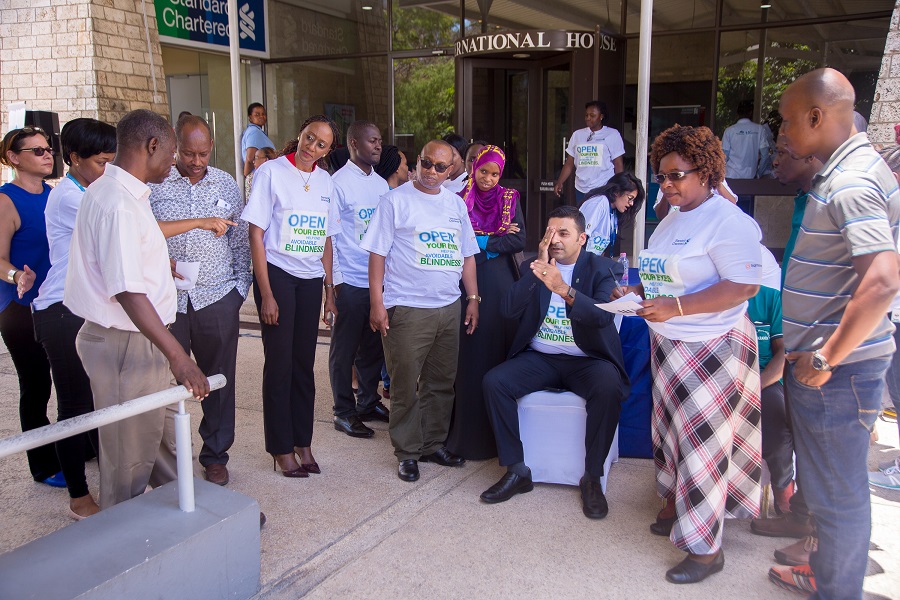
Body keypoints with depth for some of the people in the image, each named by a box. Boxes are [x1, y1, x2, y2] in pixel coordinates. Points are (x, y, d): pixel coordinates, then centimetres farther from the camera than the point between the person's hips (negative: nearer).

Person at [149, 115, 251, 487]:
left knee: (219, 380, 9)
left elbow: (240, 240, 13)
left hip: (218, 299, 2)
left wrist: (240, 288, 8)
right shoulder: (153, 185, -1)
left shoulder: (226, 185, 9)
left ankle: (216, 455, 24)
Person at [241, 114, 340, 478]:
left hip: (312, 279, 5)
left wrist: (329, 290, 10)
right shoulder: (272, 172, -6)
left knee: (304, 362, 9)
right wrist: (266, 294, -13)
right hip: (277, 274, -4)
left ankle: (302, 442, 21)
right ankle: (281, 447, 15)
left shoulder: (326, 181, 9)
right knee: (279, 363, 1)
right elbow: (256, 235, -8)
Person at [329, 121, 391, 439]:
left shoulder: (381, 183, 12)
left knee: (373, 347, 15)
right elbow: (328, 236, -9)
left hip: (380, 279, 6)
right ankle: (344, 412, 16)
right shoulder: (339, 183, -8)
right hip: (350, 281, -6)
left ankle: (369, 402, 29)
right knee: (345, 349, 5)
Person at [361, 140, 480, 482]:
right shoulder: (396, 200, -2)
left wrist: (473, 298, 11)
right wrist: (377, 303, -12)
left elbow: (467, 255, 18)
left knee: (441, 383, 13)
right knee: (406, 386, 2)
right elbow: (377, 253, -6)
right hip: (407, 309, -5)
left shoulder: (455, 203, 14)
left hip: (450, 308, 5)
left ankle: (433, 444, 27)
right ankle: (407, 452, 14)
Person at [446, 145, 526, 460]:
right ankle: (466, 431, 8)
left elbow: (519, 241, -2)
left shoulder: (510, 198, 8)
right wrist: (497, 240, -9)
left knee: (499, 349, 3)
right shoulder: (460, 200, 5)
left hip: (502, 284, 1)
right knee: (469, 354, 0)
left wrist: (480, 242, -10)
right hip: (469, 282, -1)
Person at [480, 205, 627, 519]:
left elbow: (603, 315, -20)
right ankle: (517, 471, -8)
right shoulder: (534, 266, 8)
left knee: (608, 387, -34)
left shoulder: (603, 269, -1)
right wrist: (537, 270, -16)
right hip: (539, 357, 3)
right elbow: (510, 310, -6)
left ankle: (592, 478, -15)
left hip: (585, 360, -3)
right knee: (493, 382, -21)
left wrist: (563, 288, -35)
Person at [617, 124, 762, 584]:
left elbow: (744, 285, -24)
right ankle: (675, 506, 38)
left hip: (710, 348, -9)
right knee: (670, 429, 18)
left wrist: (675, 307, -28)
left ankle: (706, 549, 11)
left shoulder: (727, 221, -17)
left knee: (702, 442, -2)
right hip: (669, 345, 9)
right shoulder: (672, 219, 12)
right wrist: (641, 290, 4)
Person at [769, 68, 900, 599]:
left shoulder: (851, 185, -21)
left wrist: (825, 359, -23)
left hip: (838, 369, -10)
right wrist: (809, 347, 21)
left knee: (836, 492, 6)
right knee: (831, 483, 23)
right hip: (828, 356, 10)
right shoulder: (851, 171, 12)